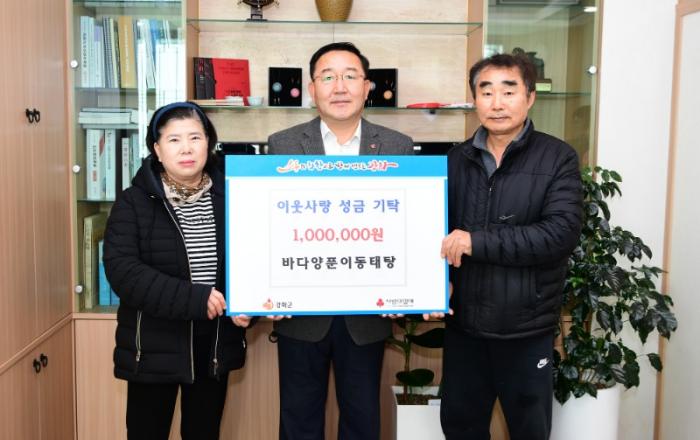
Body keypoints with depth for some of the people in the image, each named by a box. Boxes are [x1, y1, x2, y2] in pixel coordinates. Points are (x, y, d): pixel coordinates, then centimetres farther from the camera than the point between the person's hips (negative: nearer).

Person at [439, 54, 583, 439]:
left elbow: (561, 233, -19)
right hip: (463, 325, 3)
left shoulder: (557, 158, -7)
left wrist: (477, 241, -23)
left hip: (527, 329, -3)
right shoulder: (456, 161, 5)